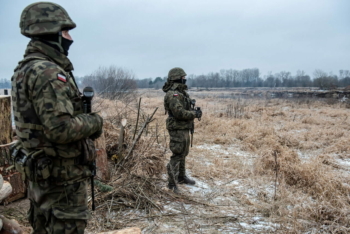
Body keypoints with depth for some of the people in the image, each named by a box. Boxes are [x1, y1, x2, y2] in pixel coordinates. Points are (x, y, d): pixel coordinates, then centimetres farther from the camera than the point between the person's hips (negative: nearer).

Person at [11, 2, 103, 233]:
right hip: (62, 174, -10)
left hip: (41, 171, 10)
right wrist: (95, 121, -12)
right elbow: (61, 128, -28)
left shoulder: (26, 69, 11)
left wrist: (85, 120, 8)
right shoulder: (47, 72, -21)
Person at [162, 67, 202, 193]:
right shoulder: (172, 94, -19)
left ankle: (181, 177, 34)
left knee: (183, 154, 19)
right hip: (177, 129, -10)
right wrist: (195, 114, -17)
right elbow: (179, 112, -27)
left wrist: (195, 110, 2)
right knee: (177, 155, -6)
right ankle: (172, 183, 2)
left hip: (184, 128, 10)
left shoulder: (181, 92, 13)